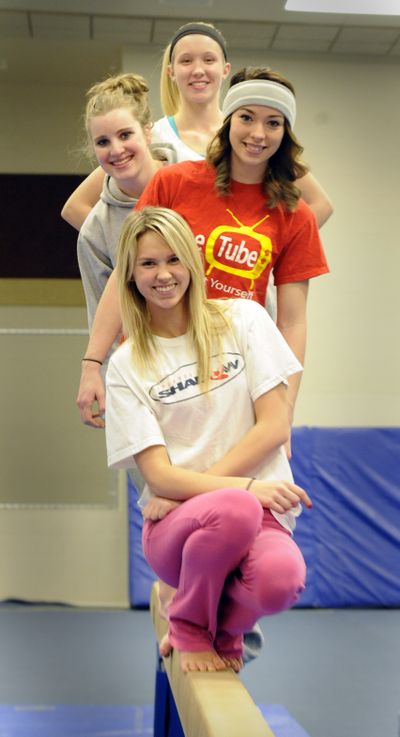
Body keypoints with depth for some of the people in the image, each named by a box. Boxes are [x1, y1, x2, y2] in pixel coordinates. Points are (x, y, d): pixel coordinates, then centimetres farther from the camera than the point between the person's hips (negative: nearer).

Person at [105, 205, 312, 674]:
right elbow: (158, 474, -5)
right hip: (175, 528, -1)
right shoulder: (127, 366, 4)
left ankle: (224, 626, 3)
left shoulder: (242, 319, 6)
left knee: (280, 577, -36)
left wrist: (187, 489, -8)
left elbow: (275, 425, -1)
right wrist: (245, 486, -22)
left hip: (263, 510, 1)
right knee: (235, 509, -38)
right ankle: (189, 627, -5)